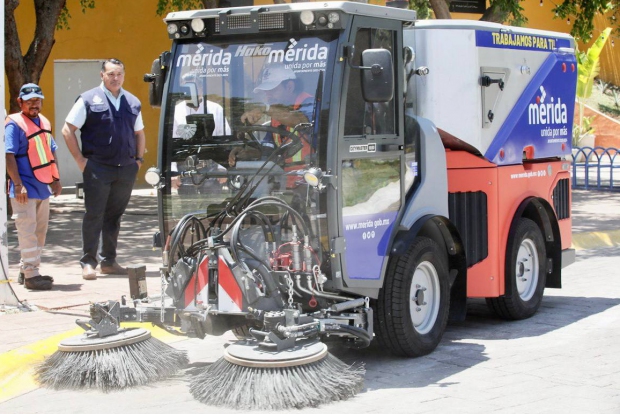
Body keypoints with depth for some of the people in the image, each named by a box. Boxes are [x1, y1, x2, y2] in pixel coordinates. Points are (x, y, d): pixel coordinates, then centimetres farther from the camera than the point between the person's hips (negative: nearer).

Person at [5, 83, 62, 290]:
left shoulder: (44, 122, 14)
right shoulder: (14, 124, -10)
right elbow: (9, 156, -16)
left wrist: (55, 179, 15)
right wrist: (18, 185, -21)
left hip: (43, 187, 8)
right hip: (25, 188, -8)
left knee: (40, 230, 14)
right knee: (28, 231, -7)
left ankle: (26, 270, 25)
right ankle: (30, 275, -4)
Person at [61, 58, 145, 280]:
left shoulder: (133, 102, 13)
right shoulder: (89, 100, -1)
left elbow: (139, 132, 26)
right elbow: (68, 130, -2)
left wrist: (139, 158, 13)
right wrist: (80, 159, -6)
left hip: (126, 170, 4)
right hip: (97, 169, -4)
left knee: (115, 216, 10)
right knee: (94, 215, -4)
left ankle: (109, 261, 18)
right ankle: (88, 262, 2)